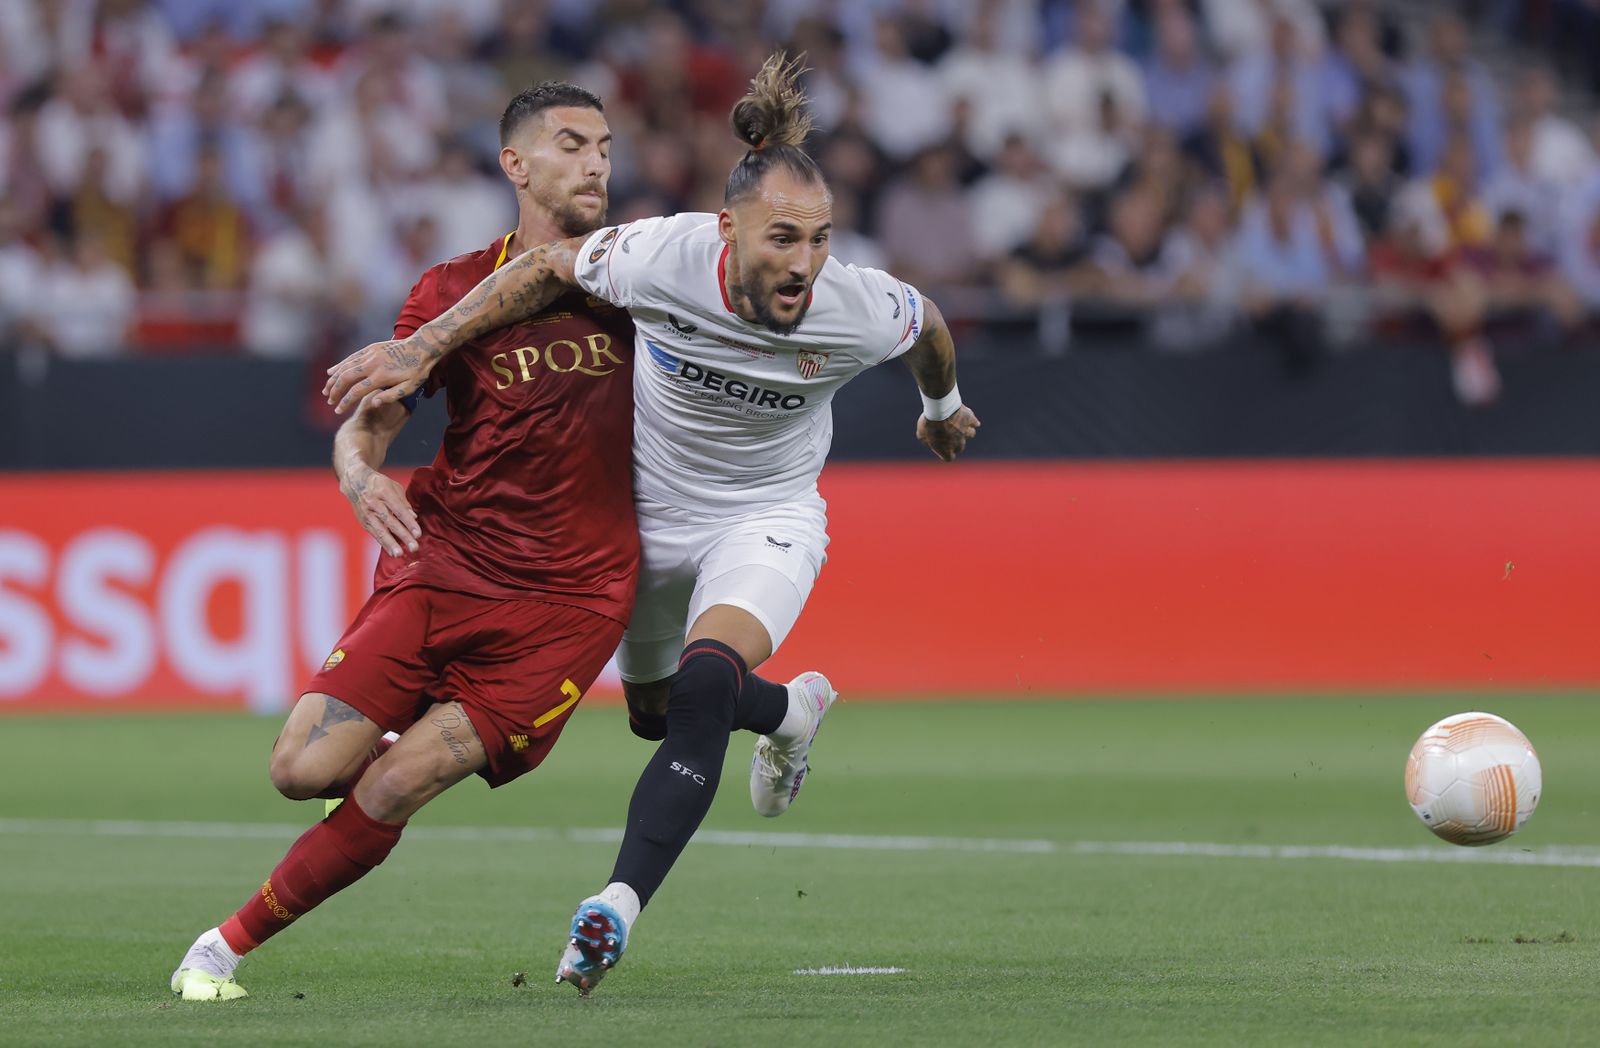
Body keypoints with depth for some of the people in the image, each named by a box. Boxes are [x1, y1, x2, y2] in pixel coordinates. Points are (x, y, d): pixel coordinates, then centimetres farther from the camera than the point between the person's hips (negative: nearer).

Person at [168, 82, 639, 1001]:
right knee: (305, 771, -10)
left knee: (387, 796, -13)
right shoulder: (454, 288, 2)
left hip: (566, 604, -1)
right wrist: (360, 469, -22)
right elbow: (373, 416, 1)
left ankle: (231, 944, 4)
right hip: (441, 562, 1)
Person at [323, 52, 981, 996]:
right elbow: (548, 270, -12)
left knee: (703, 688, -30)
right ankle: (790, 710, 54)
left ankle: (617, 910, -32)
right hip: (649, 514, 3)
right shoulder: (664, 258, -32)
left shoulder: (859, 311, -28)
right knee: (655, 711, 22)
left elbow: (930, 324, -3)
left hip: (766, 517, -3)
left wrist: (942, 406, 19)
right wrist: (420, 351, -14)